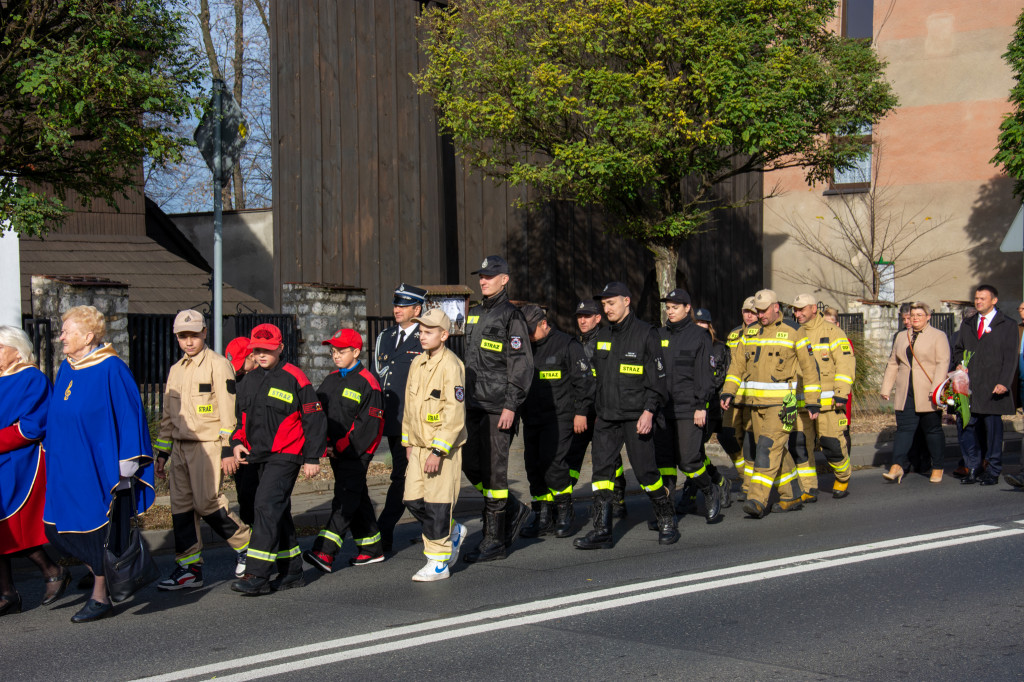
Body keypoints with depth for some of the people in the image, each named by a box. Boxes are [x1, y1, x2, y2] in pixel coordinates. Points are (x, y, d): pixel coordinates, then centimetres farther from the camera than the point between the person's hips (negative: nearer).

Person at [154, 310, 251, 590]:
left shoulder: (218, 365, -5)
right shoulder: (176, 370, 18)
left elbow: (229, 411, -10)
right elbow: (168, 416, 23)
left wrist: (228, 450, -15)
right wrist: (162, 453, 20)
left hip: (207, 445, -7)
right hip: (180, 446, 7)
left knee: (206, 503, -10)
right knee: (181, 505, 4)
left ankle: (246, 545, 9)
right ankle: (189, 567, 10)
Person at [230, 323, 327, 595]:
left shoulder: (294, 378, -8)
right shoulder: (248, 382, 12)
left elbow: (314, 418, -6)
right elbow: (241, 417, 25)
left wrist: (312, 458, -7)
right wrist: (238, 442, 6)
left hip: (286, 455, -7)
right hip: (259, 456, 8)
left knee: (267, 505, -17)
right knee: (278, 512, 12)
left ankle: (257, 575, -18)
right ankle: (291, 573, 21)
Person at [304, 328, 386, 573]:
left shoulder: (367, 383, -10)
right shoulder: (330, 381, 12)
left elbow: (368, 424, -14)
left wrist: (340, 447, -14)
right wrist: (325, 444, -2)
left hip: (357, 452, -8)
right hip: (336, 452, 8)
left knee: (346, 500, -13)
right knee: (357, 499, 14)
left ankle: (325, 552, -21)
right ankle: (372, 548, 24)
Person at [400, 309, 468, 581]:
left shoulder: (451, 366, -14)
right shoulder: (418, 363, 11)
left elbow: (455, 415, -18)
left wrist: (438, 451, -20)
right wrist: (408, 441, 18)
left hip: (444, 448, -8)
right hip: (419, 446, 8)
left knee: (437, 504, -2)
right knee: (413, 500, 7)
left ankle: (439, 563, 9)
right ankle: (453, 532, 29)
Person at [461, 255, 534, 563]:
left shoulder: (511, 316, -7)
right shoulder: (475, 314, 17)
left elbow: (522, 365, -12)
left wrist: (511, 406, -17)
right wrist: (464, 399, 19)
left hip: (498, 407, -8)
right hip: (475, 405, 8)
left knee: (493, 470, -5)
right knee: (469, 462, 7)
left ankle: (495, 541, 3)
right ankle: (513, 510, 25)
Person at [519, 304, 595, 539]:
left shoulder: (567, 345, -4)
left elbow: (584, 380, -5)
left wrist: (581, 412, -9)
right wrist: (519, 413, 19)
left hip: (559, 418, -7)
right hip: (532, 419, 7)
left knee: (552, 462, -16)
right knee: (533, 466, 4)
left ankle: (564, 513, 0)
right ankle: (542, 517, 13)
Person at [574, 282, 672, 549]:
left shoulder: (645, 334, -5)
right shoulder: (603, 336, 13)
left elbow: (658, 379, -8)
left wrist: (649, 412, -16)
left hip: (636, 416, -5)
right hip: (607, 416, 5)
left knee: (645, 470, -2)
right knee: (601, 469, -4)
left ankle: (667, 520, 20)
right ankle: (601, 531, -3)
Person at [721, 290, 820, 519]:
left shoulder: (793, 332, -2)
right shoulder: (750, 333, 12)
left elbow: (809, 368, 1)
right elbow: (737, 365, 14)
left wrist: (812, 402, -1)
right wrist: (728, 392, 2)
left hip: (781, 403, -6)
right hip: (755, 402, 6)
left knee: (768, 448, -15)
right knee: (775, 451, 10)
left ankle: (757, 500, -20)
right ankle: (789, 498, 19)